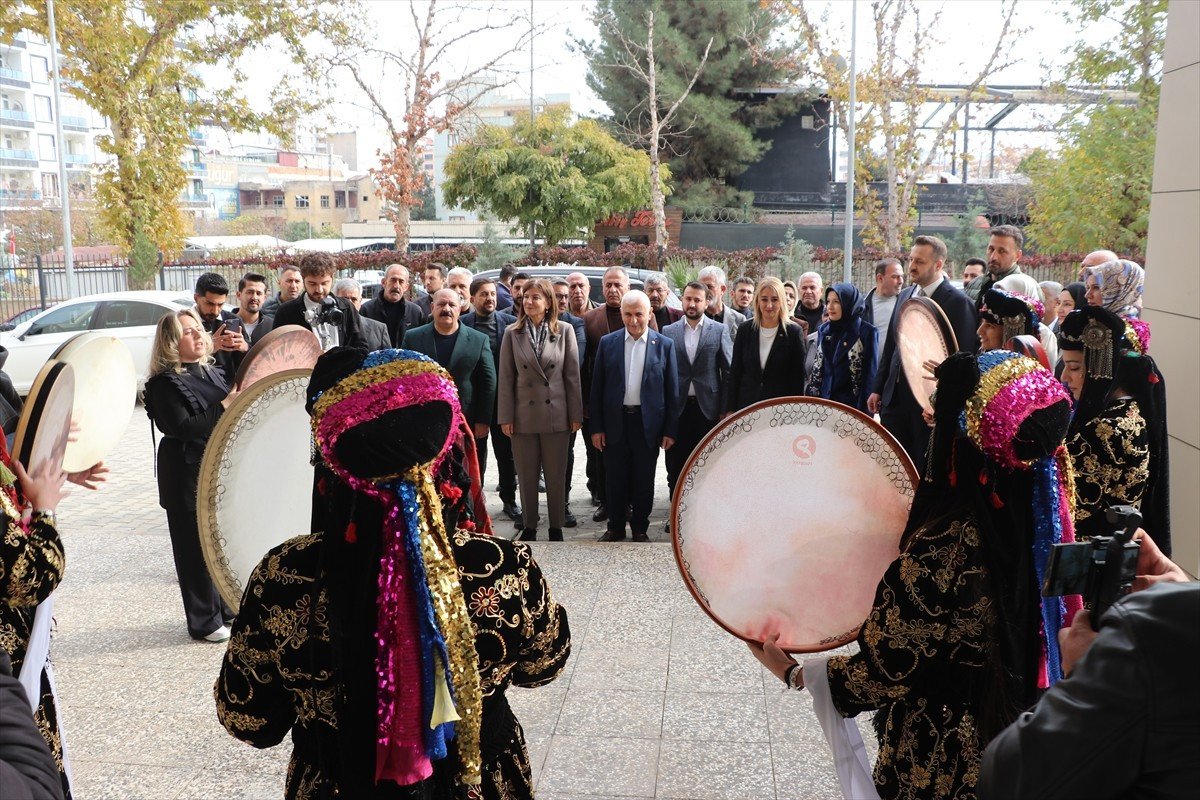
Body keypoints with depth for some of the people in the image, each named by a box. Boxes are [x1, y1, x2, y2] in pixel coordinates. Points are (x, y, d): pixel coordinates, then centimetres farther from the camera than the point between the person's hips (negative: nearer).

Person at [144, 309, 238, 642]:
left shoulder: (212, 371, 11)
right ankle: (204, 621, 14)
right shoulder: (164, 383, -11)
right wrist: (223, 407, -21)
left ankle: (226, 608, 28)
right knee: (197, 546, 2)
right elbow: (182, 427, -20)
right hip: (189, 475, -7)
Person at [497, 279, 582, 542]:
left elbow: (573, 375, 0)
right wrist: (505, 417, -3)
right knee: (526, 476, 10)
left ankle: (556, 527, 21)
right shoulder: (512, 333, 0)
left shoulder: (564, 331, -2)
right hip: (523, 415, 1)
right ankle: (529, 526, 23)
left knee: (556, 475, 8)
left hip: (556, 414, -1)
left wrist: (576, 414, -2)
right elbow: (506, 377, 0)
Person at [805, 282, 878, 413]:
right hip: (824, 402, 5)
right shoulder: (823, 329, 9)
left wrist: (865, 410, -11)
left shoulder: (866, 331, -6)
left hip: (852, 405, -4)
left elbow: (870, 374, -6)